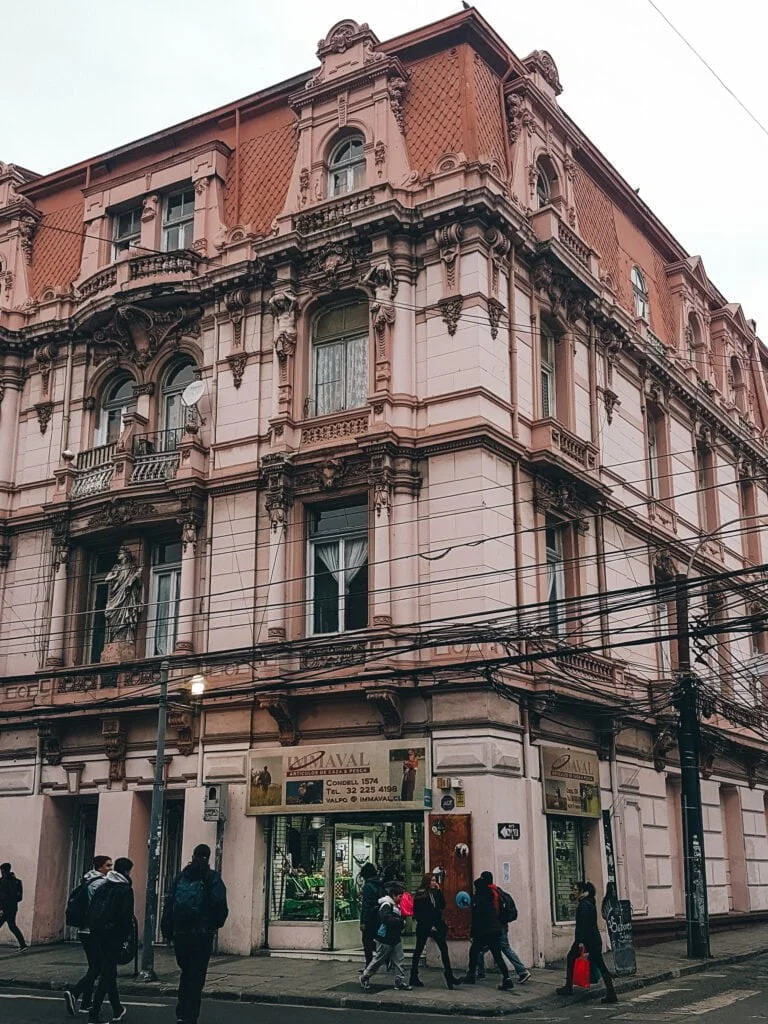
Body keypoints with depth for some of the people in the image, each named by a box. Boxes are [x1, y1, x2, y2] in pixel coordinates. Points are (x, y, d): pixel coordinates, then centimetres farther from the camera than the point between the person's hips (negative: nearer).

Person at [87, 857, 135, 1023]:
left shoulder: (102, 887, 10)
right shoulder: (125, 889, -10)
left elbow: (91, 910, 10)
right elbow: (127, 916, -15)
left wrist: (93, 928, 14)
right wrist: (128, 933, -6)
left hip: (98, 934, 7)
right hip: (114, 934, -7)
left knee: (108, 971, 17)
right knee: (107, 973, -3)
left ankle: (117, 1009, 28)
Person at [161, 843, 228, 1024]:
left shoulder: (181, 877, 9)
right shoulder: (212, 877, -3)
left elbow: (169, 904, 6)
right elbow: (220, 905, -11)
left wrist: (167, 930, 9)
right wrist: (217, 923, 6)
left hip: (180, 934, 4)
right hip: (202, 934, -4)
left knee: (186, 973, 19)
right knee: (196, 977, 2)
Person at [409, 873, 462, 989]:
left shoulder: (435, 892, 10)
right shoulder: (420, 894, -8)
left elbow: (442, 906, 5)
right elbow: (418, 914, -12)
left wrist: (439, 891, -2)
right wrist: (429, 926, -14)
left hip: (435, 926, 6)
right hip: (424, 927, -5)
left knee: (444, 949, -5)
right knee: (418, 950, 6)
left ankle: (449, 976, -6)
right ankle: (413, 978, 16)